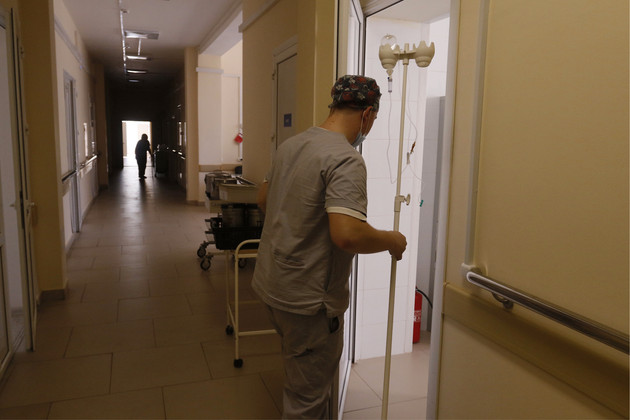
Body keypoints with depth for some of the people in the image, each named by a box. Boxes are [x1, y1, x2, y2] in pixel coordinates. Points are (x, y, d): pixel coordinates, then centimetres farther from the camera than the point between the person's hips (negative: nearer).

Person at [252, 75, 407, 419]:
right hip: (306, 299, -9)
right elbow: (347, 235, -32)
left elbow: (263, 200, 18)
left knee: (306, 378, 28)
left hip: (270, 283, 9)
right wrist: (392, 241, -14)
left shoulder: (290, 145, 6)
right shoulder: (346, 160, -21)